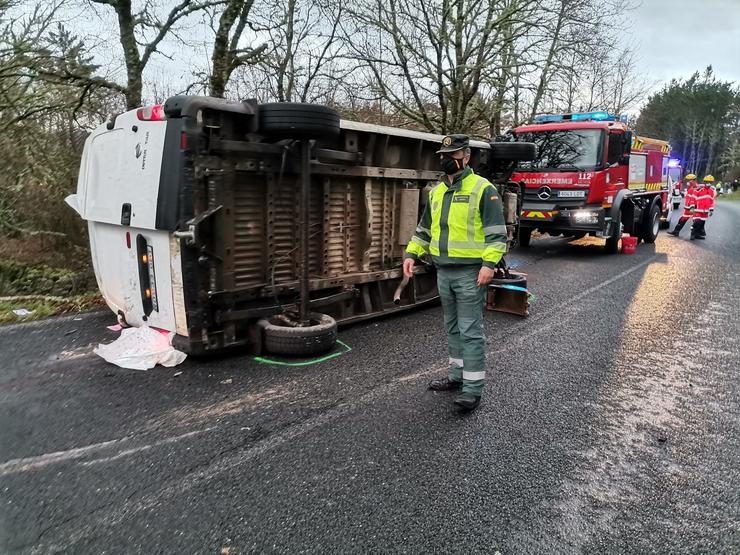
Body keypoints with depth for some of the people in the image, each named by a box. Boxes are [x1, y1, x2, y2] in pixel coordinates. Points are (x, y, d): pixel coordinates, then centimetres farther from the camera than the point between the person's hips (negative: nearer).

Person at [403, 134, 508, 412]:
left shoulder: (482, 189, -7)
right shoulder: (436, 191, 14)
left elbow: (497, 232, -11)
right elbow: (424, 229, 22)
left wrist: (489, 264, -22)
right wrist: (411, 254, 9)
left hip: (470, 272, -7)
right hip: (444, 272, 7)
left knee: (470, 331, -4)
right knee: (452, 328, 17)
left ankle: (473, 388, 3)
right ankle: (456, 375, 30)